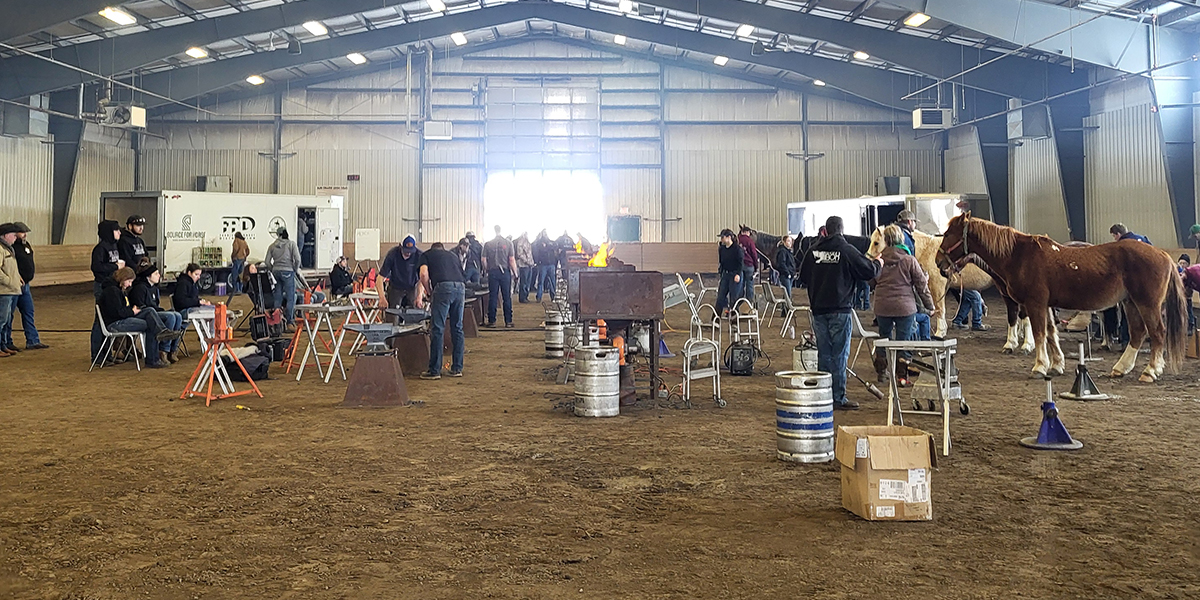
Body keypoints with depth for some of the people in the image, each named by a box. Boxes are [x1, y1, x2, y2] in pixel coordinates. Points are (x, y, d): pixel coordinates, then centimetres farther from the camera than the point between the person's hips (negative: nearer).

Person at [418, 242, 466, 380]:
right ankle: (457, 368, 16)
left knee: (437, 329, -1)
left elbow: (424, 274, 3)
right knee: (457, 328, 12)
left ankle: (434, 370, 0)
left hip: (443, 287, -4)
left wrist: (429, 292, 16)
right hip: (460, 287, 5)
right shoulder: (452, 255, 32)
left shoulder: (427, 255, 20)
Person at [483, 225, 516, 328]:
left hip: (492, 272, 1)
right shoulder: (508, 243, -2)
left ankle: (491, 321, 5)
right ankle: (508, 321, 4)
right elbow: (512, 260, -5)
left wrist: (486, 271, 14)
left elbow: (484, 260, 0)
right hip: (505, 272, -1)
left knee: (492, 297, 4)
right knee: (507, 297, 3)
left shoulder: (488, 244, 1)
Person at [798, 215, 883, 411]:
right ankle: (838, 398, 2)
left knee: (823, 353, 12)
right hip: (839, 310, -4)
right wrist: (878, 263, 16)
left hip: (818, 309, 5)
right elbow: (869, 271, -5)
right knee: (839, 354, 0)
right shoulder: (847, 250, -10)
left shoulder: (813, 250, 3)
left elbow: (803, 276, 12)